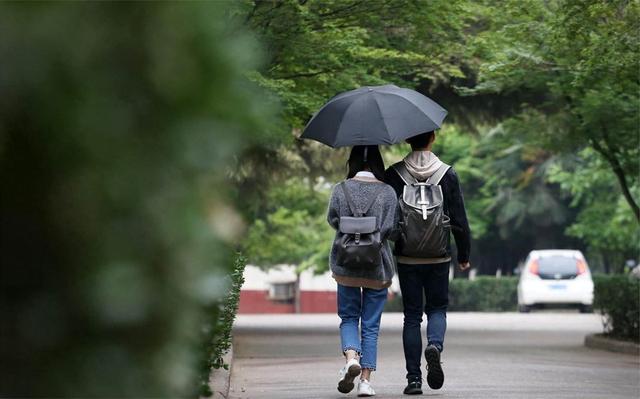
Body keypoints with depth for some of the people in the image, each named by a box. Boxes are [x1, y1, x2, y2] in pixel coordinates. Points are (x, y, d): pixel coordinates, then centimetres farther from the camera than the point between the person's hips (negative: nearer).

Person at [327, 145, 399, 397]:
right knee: (371, 324, 7)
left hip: (346, 264, 0)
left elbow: (333, 219, -1)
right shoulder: (387, 193, -6)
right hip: (378, 267, 0)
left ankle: (351, 357, -14)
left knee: (348, 317, 14)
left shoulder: (340, 190, -4)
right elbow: (391, 230, -9)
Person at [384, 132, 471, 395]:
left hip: (406, 257, 0)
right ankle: (435, 344, -16)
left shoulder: (394, 174, -5)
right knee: (437, 307, 16)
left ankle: (414, 378, 4)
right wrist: (464, 255, 9)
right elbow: (459, 220, -2)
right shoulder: (447, 174, -4)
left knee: (412, 315, 8)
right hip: (439, 256, 0)